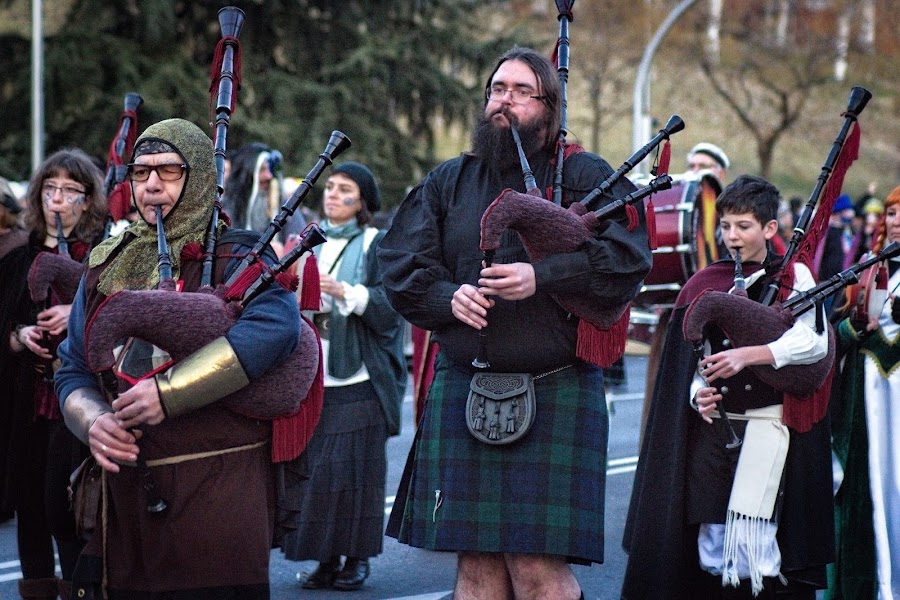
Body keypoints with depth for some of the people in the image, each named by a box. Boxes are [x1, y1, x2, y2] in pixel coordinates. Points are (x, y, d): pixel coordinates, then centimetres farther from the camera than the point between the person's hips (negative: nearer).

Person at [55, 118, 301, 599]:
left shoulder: (235, 258, -1)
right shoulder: (105, 266, 17)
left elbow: (276, 326, -22)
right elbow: (72, 371, 15)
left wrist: (168, 392, -25)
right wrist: (94, 421, -9)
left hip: (218, 491, -5)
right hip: (124, 492, 5)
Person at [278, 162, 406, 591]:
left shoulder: (377, 245, 2)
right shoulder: (313, 244, 17)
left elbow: (390, 305, -8)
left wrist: (344, 292, -19)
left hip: (357, 380, -5)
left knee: (354, 468, -5)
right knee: (311, 467, 1)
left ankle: (357, 557, 3)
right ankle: (325, 557, 7)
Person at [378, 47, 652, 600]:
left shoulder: (588, 176, 5)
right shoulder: (448, 182, 16)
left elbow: (629, 259, -9)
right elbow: (400, 263, 8)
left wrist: (541, 277, -20)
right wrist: (448, 297, -12)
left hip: (555, 395, -3)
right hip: (464, 390, 4)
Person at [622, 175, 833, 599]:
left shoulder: (793, 276, 3)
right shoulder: (705, 285, 12)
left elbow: (813, 341, -12)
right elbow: (691, 358, 9)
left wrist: (748, 354, -23)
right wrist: (697, 395, -11)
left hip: (769, 425, -3)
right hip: (713, 428, 3)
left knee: (754, 541, -9)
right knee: (711, 543, 3)